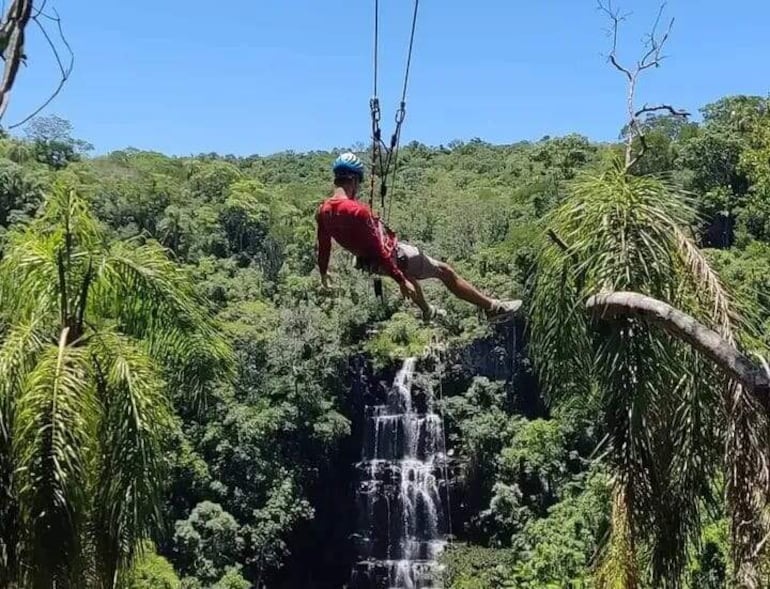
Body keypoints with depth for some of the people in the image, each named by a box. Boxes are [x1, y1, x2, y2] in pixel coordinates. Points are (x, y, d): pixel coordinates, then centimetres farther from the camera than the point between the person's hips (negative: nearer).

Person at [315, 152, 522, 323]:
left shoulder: (323, 211, -9)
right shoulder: (357, 211, -32)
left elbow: (323, 244, 5)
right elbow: (378, 248, -31)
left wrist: (323, 271, 23)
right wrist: (400, 280, -26)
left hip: (367, 262, 8)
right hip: (392, 256, -8)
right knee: (445, 271, 6)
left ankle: (427, 311, 52)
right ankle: (492, 307, 15)